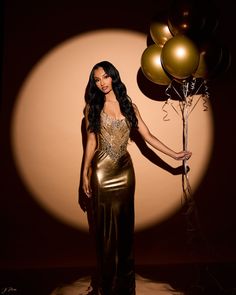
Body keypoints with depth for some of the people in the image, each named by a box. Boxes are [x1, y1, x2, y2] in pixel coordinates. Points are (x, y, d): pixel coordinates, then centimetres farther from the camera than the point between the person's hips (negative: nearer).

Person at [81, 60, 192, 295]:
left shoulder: (129, 105, 5)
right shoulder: (92, 107, 2)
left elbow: (147, 136, 5)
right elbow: (91, 142, 3)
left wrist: (174, 155, 2)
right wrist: (85, 174, -1)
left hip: (125, 169, 2)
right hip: (102, 171, -2)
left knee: (124, 223, 10)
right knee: (105, 224, 5)